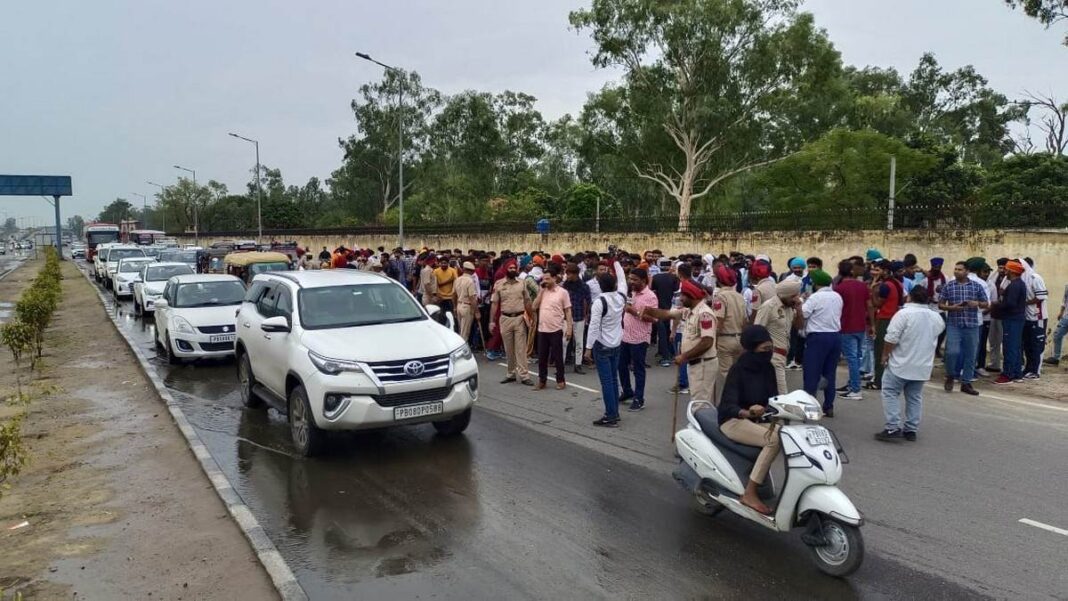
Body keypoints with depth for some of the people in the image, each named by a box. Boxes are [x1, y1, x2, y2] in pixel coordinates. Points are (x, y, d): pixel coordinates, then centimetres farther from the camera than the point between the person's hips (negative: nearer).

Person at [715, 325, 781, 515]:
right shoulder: (739, 369, -17)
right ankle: (749, 494, -23)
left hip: (758, 419, 7)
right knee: (774, 440, -28)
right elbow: (728, 404, -26)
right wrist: (747, 412, -46)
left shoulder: (767, 368, 4)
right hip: (733, 420, -7)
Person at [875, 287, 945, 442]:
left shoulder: (904, 313, -15)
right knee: (915, 397, 13)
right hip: (923, 366, 6)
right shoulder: (936, 317, 6)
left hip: (901, 364, -6)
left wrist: (885, 354, -6)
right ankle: (911, 430, 15)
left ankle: (893, 428, -7)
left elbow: (891, 338, -19)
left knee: (890, 393, 1)